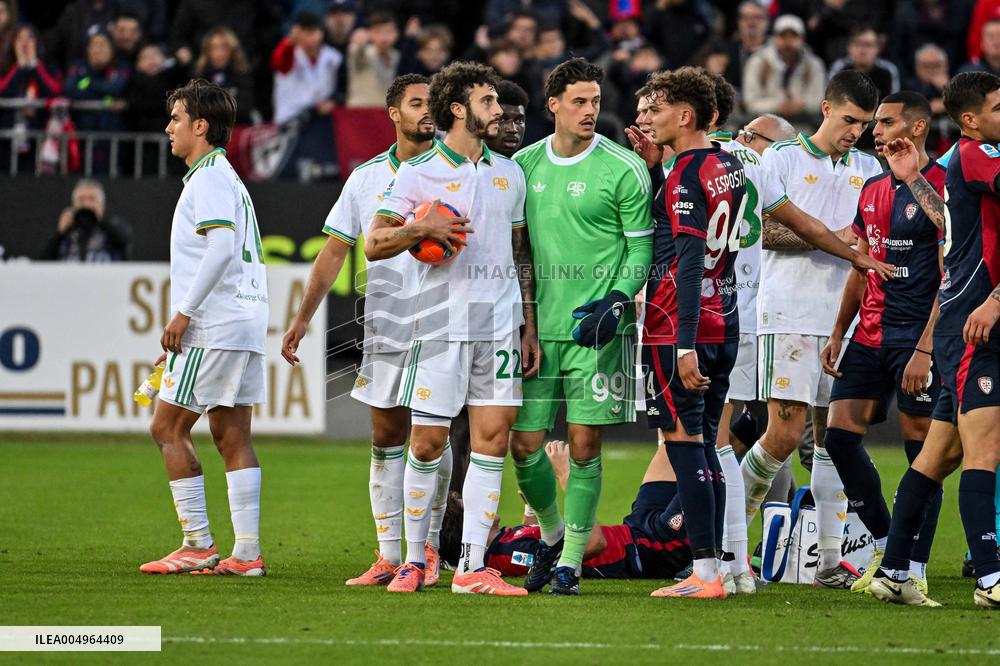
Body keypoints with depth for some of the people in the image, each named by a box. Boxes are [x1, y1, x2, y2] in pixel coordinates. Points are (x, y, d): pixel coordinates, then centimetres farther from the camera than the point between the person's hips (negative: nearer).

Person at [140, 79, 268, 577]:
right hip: (246, 324, 10)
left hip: (213, 328, -10)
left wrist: (183, 314, -20)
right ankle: (247, 551, 2)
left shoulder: (209, 179, -9)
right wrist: (184, 334, 24)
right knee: (233, 436, 6)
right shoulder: (229, 178, 21)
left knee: (167, 428, -4)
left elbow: (220, 247, -23)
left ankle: (198, 545, -5)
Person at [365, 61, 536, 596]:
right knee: (428, 442, -2)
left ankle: (472, 567, -1)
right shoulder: (418, 174, -1)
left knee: (492, 438, -2)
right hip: (442, 325, -4)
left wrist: (529, 328, 14)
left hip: (501, 325, 4)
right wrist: (420, 228, -19)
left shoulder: (509, 174, 14)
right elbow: (374, 245, -2)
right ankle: (414, 561, 11)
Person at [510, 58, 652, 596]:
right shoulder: (524, 164, 8)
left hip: (596, 330, -4)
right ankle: (551, 536, 28)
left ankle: (571, 561, 8)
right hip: (536, 328, 4)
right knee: (525, 444, 3)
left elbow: (642, 247, -1)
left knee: (584, 446, -3)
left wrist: (615, 302, -14)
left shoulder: (622, 169, -4)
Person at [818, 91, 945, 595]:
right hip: (870, 335, 8)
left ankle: (914, 570, 0)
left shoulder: (942, 188, -9)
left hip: (918, 338, -8)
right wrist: (837, 335, 15)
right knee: (839, 434, 1)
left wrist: (925, 350, -18)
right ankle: (884, 545, 14)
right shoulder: (872, 191, 15)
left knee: (921, 448, -4)